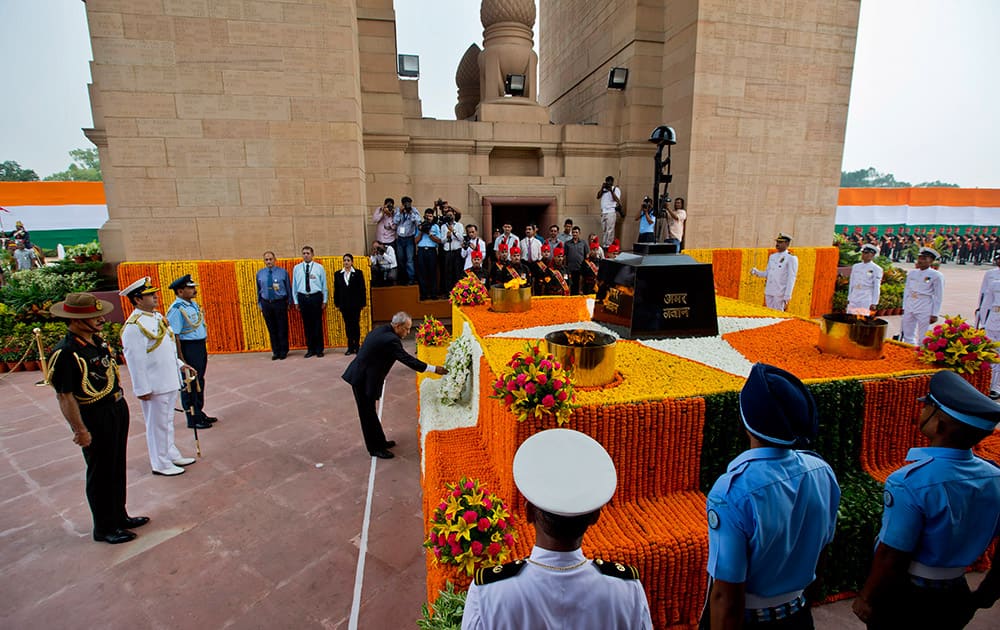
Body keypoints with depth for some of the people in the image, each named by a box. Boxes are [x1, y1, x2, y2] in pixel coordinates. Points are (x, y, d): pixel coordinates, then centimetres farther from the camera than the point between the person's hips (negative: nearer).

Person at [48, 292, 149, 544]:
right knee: (101, 473, 8)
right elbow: (65, 396, -20)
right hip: (94, 417, -8)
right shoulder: (65, 353, -22)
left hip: (117, 408, 8)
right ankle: (104, 528, 26)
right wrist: (80, 430, -18)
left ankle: (119, 516, 38)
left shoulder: (97, 340, 3)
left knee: (117, 468, 20)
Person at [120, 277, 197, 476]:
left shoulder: (157, 317, 9)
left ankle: (172, 454, 34)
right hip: (154, 386, -9)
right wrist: (142, 389, -19)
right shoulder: (134, 326, -19)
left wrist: (180, 364, 12)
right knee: (157, 425, 5)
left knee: (168, 421, 20)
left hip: (169, 381, 9)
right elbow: (135, 360, -20)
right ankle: (160, 464, 20)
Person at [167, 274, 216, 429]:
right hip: (188, 348, -9)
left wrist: (203, 350, 17)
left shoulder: (193, 304, 10)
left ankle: (199, 413, 34)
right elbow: (174, 335, -20)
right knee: (189, 384, 3)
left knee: (199, 381, 19)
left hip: (200, 347, 9)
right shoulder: (176, 309, -18)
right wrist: (181, 359, -21)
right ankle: (193, 419, 16)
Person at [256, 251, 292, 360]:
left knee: (282, 328, 2)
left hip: (280, 303, -2)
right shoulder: (260, 273, 6)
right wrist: (259, 303, 11)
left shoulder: (283, 272, -1)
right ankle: (275, 352, 19)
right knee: (272, 329, 8)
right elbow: (259, 289, 13)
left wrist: (289, 302, 2)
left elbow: (288, 288, 3)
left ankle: (283, 352, 14)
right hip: (266, 303, 3)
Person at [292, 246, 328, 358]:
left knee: (317, 324, 2)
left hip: (316, 297, -2)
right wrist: (296, 301, 7)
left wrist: (324, 300, 1)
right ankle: (310, 349, 17)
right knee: (306, 324, 6)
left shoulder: (319, 267, 1)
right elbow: (294, 285, 9)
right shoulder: (296, 268, 6)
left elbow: (324, 285, 3)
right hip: (302, 298, 2)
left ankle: (319, 349, 13)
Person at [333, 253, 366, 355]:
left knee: (356, 324, 2)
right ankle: (350, 347, 12)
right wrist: (337, 304, 4)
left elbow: (362, 289, -1)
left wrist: (362, 303, -5)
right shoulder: (338, 274, 7)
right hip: (344, 304, 2)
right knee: (347, 325, 5)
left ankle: (357, 346, 11)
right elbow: (336, 290, 8)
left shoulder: (358, 273, 0)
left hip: (355, 303, -2)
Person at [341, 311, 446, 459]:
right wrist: (433, 369, -22)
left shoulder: (382, 330, 4)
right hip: (363, 379, -10)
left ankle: (380, 441, 32)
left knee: (369, 412, 19)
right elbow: (407, 359, -26)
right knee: (368, 414, 4)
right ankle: (375, 448, 18)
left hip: (362, 375, 10)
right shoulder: (390, 340, -25)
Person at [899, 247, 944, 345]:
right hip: (909, 309, 5)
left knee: (923, 337, -1)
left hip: (924, 310, -5)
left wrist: (934, 314, -7)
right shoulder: (911, 273, 10)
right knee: (908, 335, 10)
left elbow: (938, 297, -4)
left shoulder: (936, 275, -3)